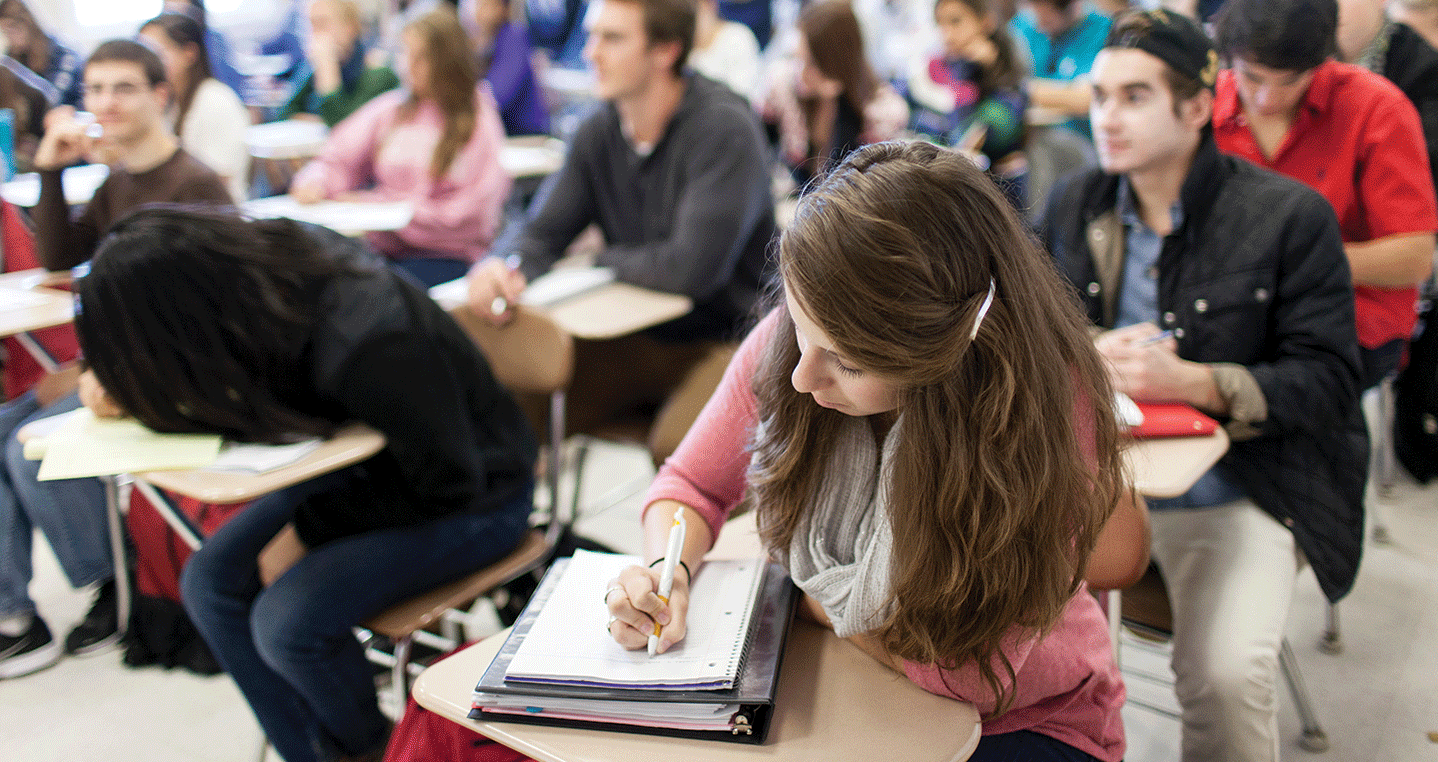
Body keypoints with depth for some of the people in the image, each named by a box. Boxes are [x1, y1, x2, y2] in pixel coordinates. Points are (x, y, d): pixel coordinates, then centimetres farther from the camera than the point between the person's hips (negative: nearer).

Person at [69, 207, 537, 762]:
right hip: (364, 465, 8)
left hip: (474, 499, -7)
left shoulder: (372, 347, -36)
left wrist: (309, 530, -15)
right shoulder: (258, 266, -15)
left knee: (288, 621, -21)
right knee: (208, 583, -5)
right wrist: (132, 393, -10)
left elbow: (448, 483, -21)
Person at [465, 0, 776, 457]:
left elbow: (691, 269, -24)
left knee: (676, 453, -33)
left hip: (722, 339, -6)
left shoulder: (725, 129, -18)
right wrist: (501, 268, -19)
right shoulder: (599, 131, 3)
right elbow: (541, 234, 6)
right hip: (632, 337, 6)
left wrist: (600, 259, -6)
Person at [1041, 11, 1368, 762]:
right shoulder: (1074, 205, 8)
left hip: (1235, 495, -4)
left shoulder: (1291, 215, -7)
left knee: (1225, 674, -26)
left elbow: (1328, 382, -9)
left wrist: (1187, 381, -24)